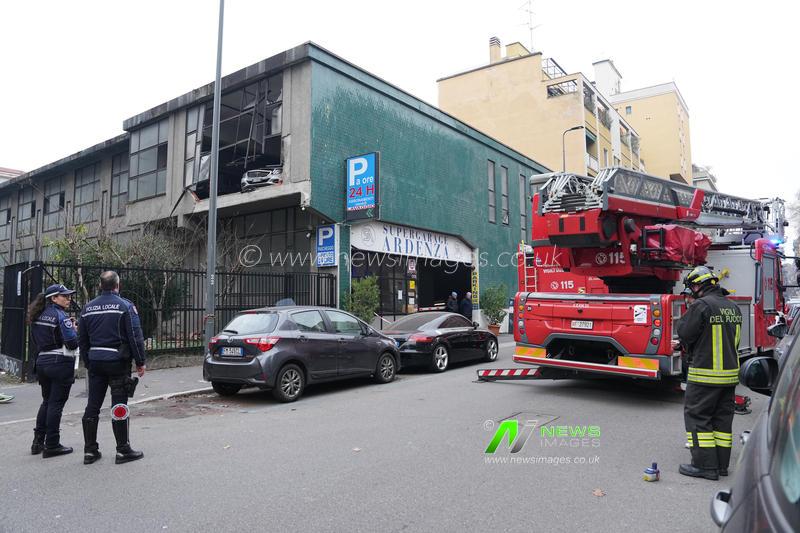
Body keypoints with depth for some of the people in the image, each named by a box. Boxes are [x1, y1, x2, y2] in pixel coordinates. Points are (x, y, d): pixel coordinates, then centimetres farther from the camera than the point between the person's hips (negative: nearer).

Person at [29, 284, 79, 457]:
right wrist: (74, 328, 0)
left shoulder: (37, 316, 10)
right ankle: (51, 445, 5)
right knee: (56, 403, -1)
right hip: (61, 363, -8)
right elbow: (73, 343, -19)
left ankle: (38, 442, 23)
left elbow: (37, 339, 17)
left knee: (46, 401, 19)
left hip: (42, 362, 8)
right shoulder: (61, 316, -14)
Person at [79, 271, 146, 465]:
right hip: (117, 361, -5)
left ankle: (90, 450, 17)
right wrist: (140, 362, -5)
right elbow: (135, 336, -12)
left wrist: (88, 362, 22)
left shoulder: (88, 308, 9)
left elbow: (82, 339, 14)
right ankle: (123, 450, 5)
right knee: (119, 405, 0)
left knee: (92, 405, 10)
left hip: (95, 361, 5)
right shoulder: (125, 306, -8)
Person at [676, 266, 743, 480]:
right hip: (730, 372, 8)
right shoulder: (733, 307, 11)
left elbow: (684, 335, -12)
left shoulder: (701, 305, -16)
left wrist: (682, 320, 3)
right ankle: (722, 464, 22)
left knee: (696, 415, 1)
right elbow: (735, 340, 18)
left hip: (706, 374, -8)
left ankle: (705, 465, 2)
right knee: (722, 417, 14)